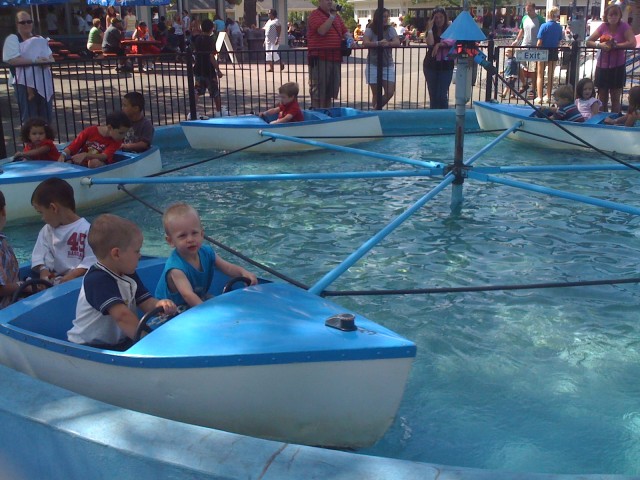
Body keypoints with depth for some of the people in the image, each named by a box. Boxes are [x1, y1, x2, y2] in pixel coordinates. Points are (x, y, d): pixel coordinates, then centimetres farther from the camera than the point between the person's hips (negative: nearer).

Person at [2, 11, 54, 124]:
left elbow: (51, 58, 13)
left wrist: (47, 61, -11)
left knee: (46, 118, 9)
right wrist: (35, 61, -22)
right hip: (24, 84, -6)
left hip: (44, 84, 6)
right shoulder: (12, 39, -2)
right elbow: (12, 60, -16)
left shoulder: (40, 39, 17)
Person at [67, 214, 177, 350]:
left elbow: (146, 303, 8)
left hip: (120, 342, 8)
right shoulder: (97, 280, -21)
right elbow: (122, 315, -31)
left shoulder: (128, 275, 8)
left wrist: (160, 305, -15)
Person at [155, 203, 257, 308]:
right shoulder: (175, 267, -29)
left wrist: (243, 272, -19)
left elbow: (228, 268, 2)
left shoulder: (207, 252, -6)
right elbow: (188, 295, -40)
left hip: (201, 300, 9)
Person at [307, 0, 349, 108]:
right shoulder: (315, 14, -5)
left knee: (330, 91, 14)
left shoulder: (336, 16, 17)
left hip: (335, 59, 8)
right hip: (320, 59, -7)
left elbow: (344, 32, 20)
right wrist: (332, 16, -14)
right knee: (318, 92, -4)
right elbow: (322, 31, -20)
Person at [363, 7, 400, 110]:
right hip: (373, 66, -2)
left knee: (390, 92, -6)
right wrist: (378, 43, -35)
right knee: (376, 94, 1)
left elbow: (397, 43, -10)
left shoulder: (391, 29, 4)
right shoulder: (370, 30, -3)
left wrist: (388, 43, -32)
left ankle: (377, 110, 17)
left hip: (388, 66, 3)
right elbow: (365, 43, -20)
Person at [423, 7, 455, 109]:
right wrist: (430, 28, -9)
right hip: (431, 66, 3)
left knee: (442, 95, -7)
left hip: (446, 66, -3)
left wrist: (439, 44, -27)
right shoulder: (431, 31, 7)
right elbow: (430, 43, -13)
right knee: (433, 95, 7)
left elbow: (452, 41, -19)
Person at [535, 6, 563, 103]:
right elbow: (559, 41, 5)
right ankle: (548, 96, 18)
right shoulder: (559, 27, 0)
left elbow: (539, 42, -14)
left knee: (540, 75, 4)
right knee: (551, 75, 13)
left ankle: (539, 97, -2)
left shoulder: (544, 26, -13)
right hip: (554, 52, 4)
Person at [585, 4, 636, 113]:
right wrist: (600, 45, -17)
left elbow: (633, 43, -19)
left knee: (615, 98, 4)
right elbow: (588, 42, 1)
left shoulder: (624, 26, -9)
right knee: (602, 99, 10)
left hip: (618, 66, -3)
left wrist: (615, 45, -23)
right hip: (602, 66, 3)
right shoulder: (603, 26, -1)